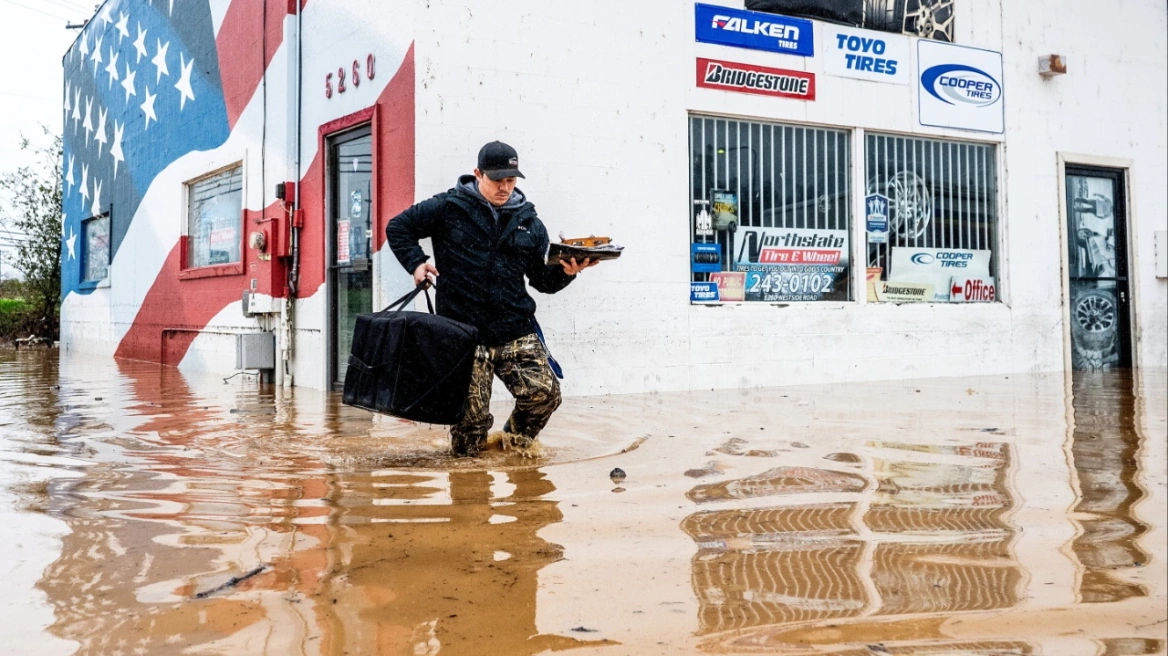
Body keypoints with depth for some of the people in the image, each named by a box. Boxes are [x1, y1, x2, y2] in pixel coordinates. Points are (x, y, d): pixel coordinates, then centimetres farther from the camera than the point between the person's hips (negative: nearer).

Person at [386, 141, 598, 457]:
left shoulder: (529, 223, 12)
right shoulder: (449, 207, 2)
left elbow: (541, 279, 16)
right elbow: (398, 227, 11)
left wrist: (565, 272, -4)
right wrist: (416, 262, -3)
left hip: (517, 332, 3)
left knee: (545, 392, -18)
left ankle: (518, 437, 17)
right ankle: (473, 441, 36)